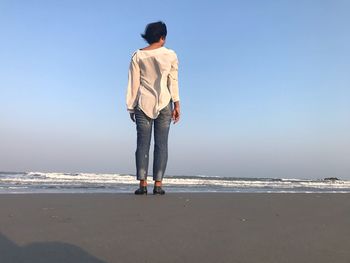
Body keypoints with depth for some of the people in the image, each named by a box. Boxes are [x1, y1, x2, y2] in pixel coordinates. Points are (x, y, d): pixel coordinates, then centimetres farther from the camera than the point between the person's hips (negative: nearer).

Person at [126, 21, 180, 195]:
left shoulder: (138, 56, 2)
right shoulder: (170, 55, 1)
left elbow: (133, 83, 2)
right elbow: (173, 82, -1)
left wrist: (131, 107, 7)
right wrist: (177, 105, 3)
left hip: (143, 103, 1)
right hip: (164, 103, 0)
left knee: (143, 144, 2)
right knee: (161, 144, 1)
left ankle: (142, 184, -1)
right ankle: (158, 184, 1)